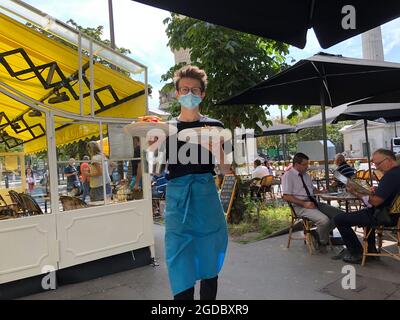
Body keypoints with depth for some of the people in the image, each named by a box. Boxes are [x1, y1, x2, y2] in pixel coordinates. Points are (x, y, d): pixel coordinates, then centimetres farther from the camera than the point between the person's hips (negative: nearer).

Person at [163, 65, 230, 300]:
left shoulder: (214, 126, 7)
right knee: (181, 270, 0)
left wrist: (214, 147, -15)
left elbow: (226, 170, 4)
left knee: (209, 267, 11)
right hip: (178, 200, 0)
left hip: (207, 198, 1)